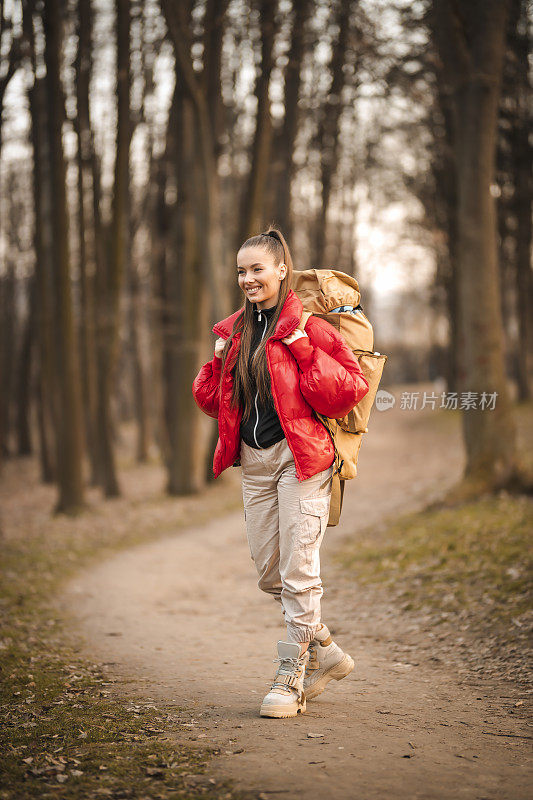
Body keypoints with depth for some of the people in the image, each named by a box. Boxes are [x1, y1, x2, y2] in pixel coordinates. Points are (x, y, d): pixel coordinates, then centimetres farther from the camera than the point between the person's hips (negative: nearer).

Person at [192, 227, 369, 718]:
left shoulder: (306, 325, -7)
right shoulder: (235, 331, 13)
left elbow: (351, 384, -12)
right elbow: (211, 399, 19)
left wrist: (305, 353, -20)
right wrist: (219, 363, 2)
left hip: (300, 458, -7)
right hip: (254, 460, 7)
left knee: (298, 572, -6)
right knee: (269, 573, 9)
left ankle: (293, 679, 3)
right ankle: (326, 654, 27)